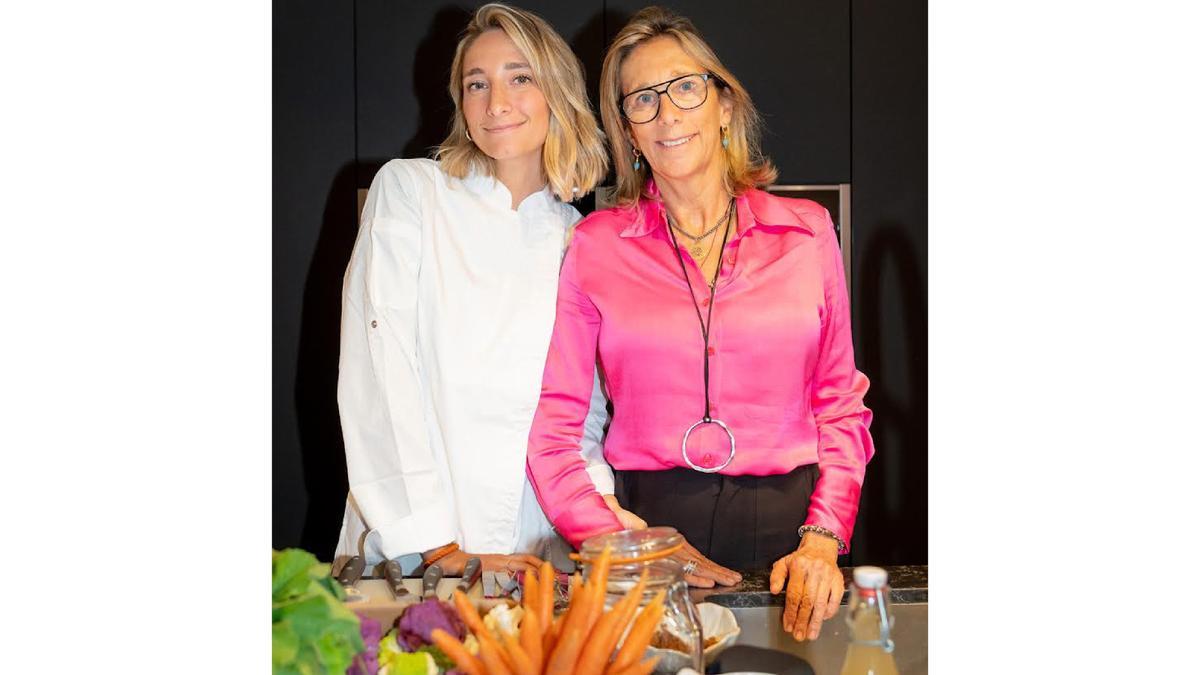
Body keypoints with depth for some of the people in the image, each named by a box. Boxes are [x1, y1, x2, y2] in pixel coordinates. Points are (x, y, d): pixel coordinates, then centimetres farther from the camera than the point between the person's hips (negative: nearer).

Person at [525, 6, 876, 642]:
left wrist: (822, 539, -6)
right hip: (649, 522, -1)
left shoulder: (807, 232, 6)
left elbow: (841, 405, 7)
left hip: (786, 525, 1)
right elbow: (550, 428, -1)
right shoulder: (595, 245, 2)